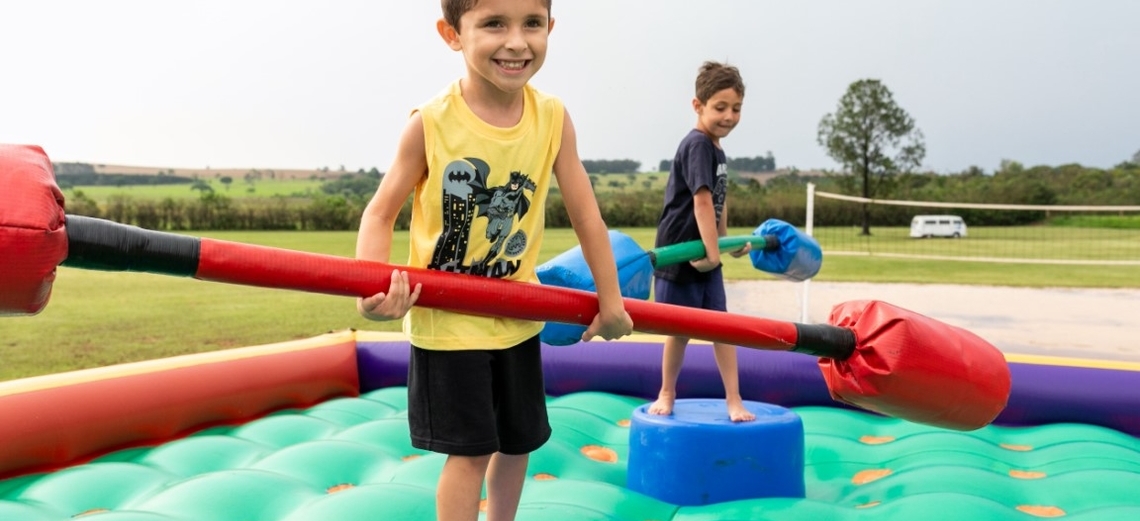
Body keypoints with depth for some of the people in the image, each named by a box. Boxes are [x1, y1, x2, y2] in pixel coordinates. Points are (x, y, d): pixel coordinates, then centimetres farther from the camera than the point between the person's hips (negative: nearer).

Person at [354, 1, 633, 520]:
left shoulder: (553, 119, -11)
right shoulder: (432, 122, -19)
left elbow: (585, 213, -3)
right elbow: (381, 212, -12)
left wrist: (610, 300, 2)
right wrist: (371, 288, -29)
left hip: (517, 318, 4)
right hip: (446, 321, -4)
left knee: (518, 441, 18)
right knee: (471, 450, -2)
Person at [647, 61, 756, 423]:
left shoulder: (717, 150, 9)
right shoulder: (697, 145, -18)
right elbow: (702, 201, -24)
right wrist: (712, 251, -26)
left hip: (708, 256, 8)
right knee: (679, 330, 5)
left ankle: (734, 399, 12)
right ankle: (667, 393, 24)